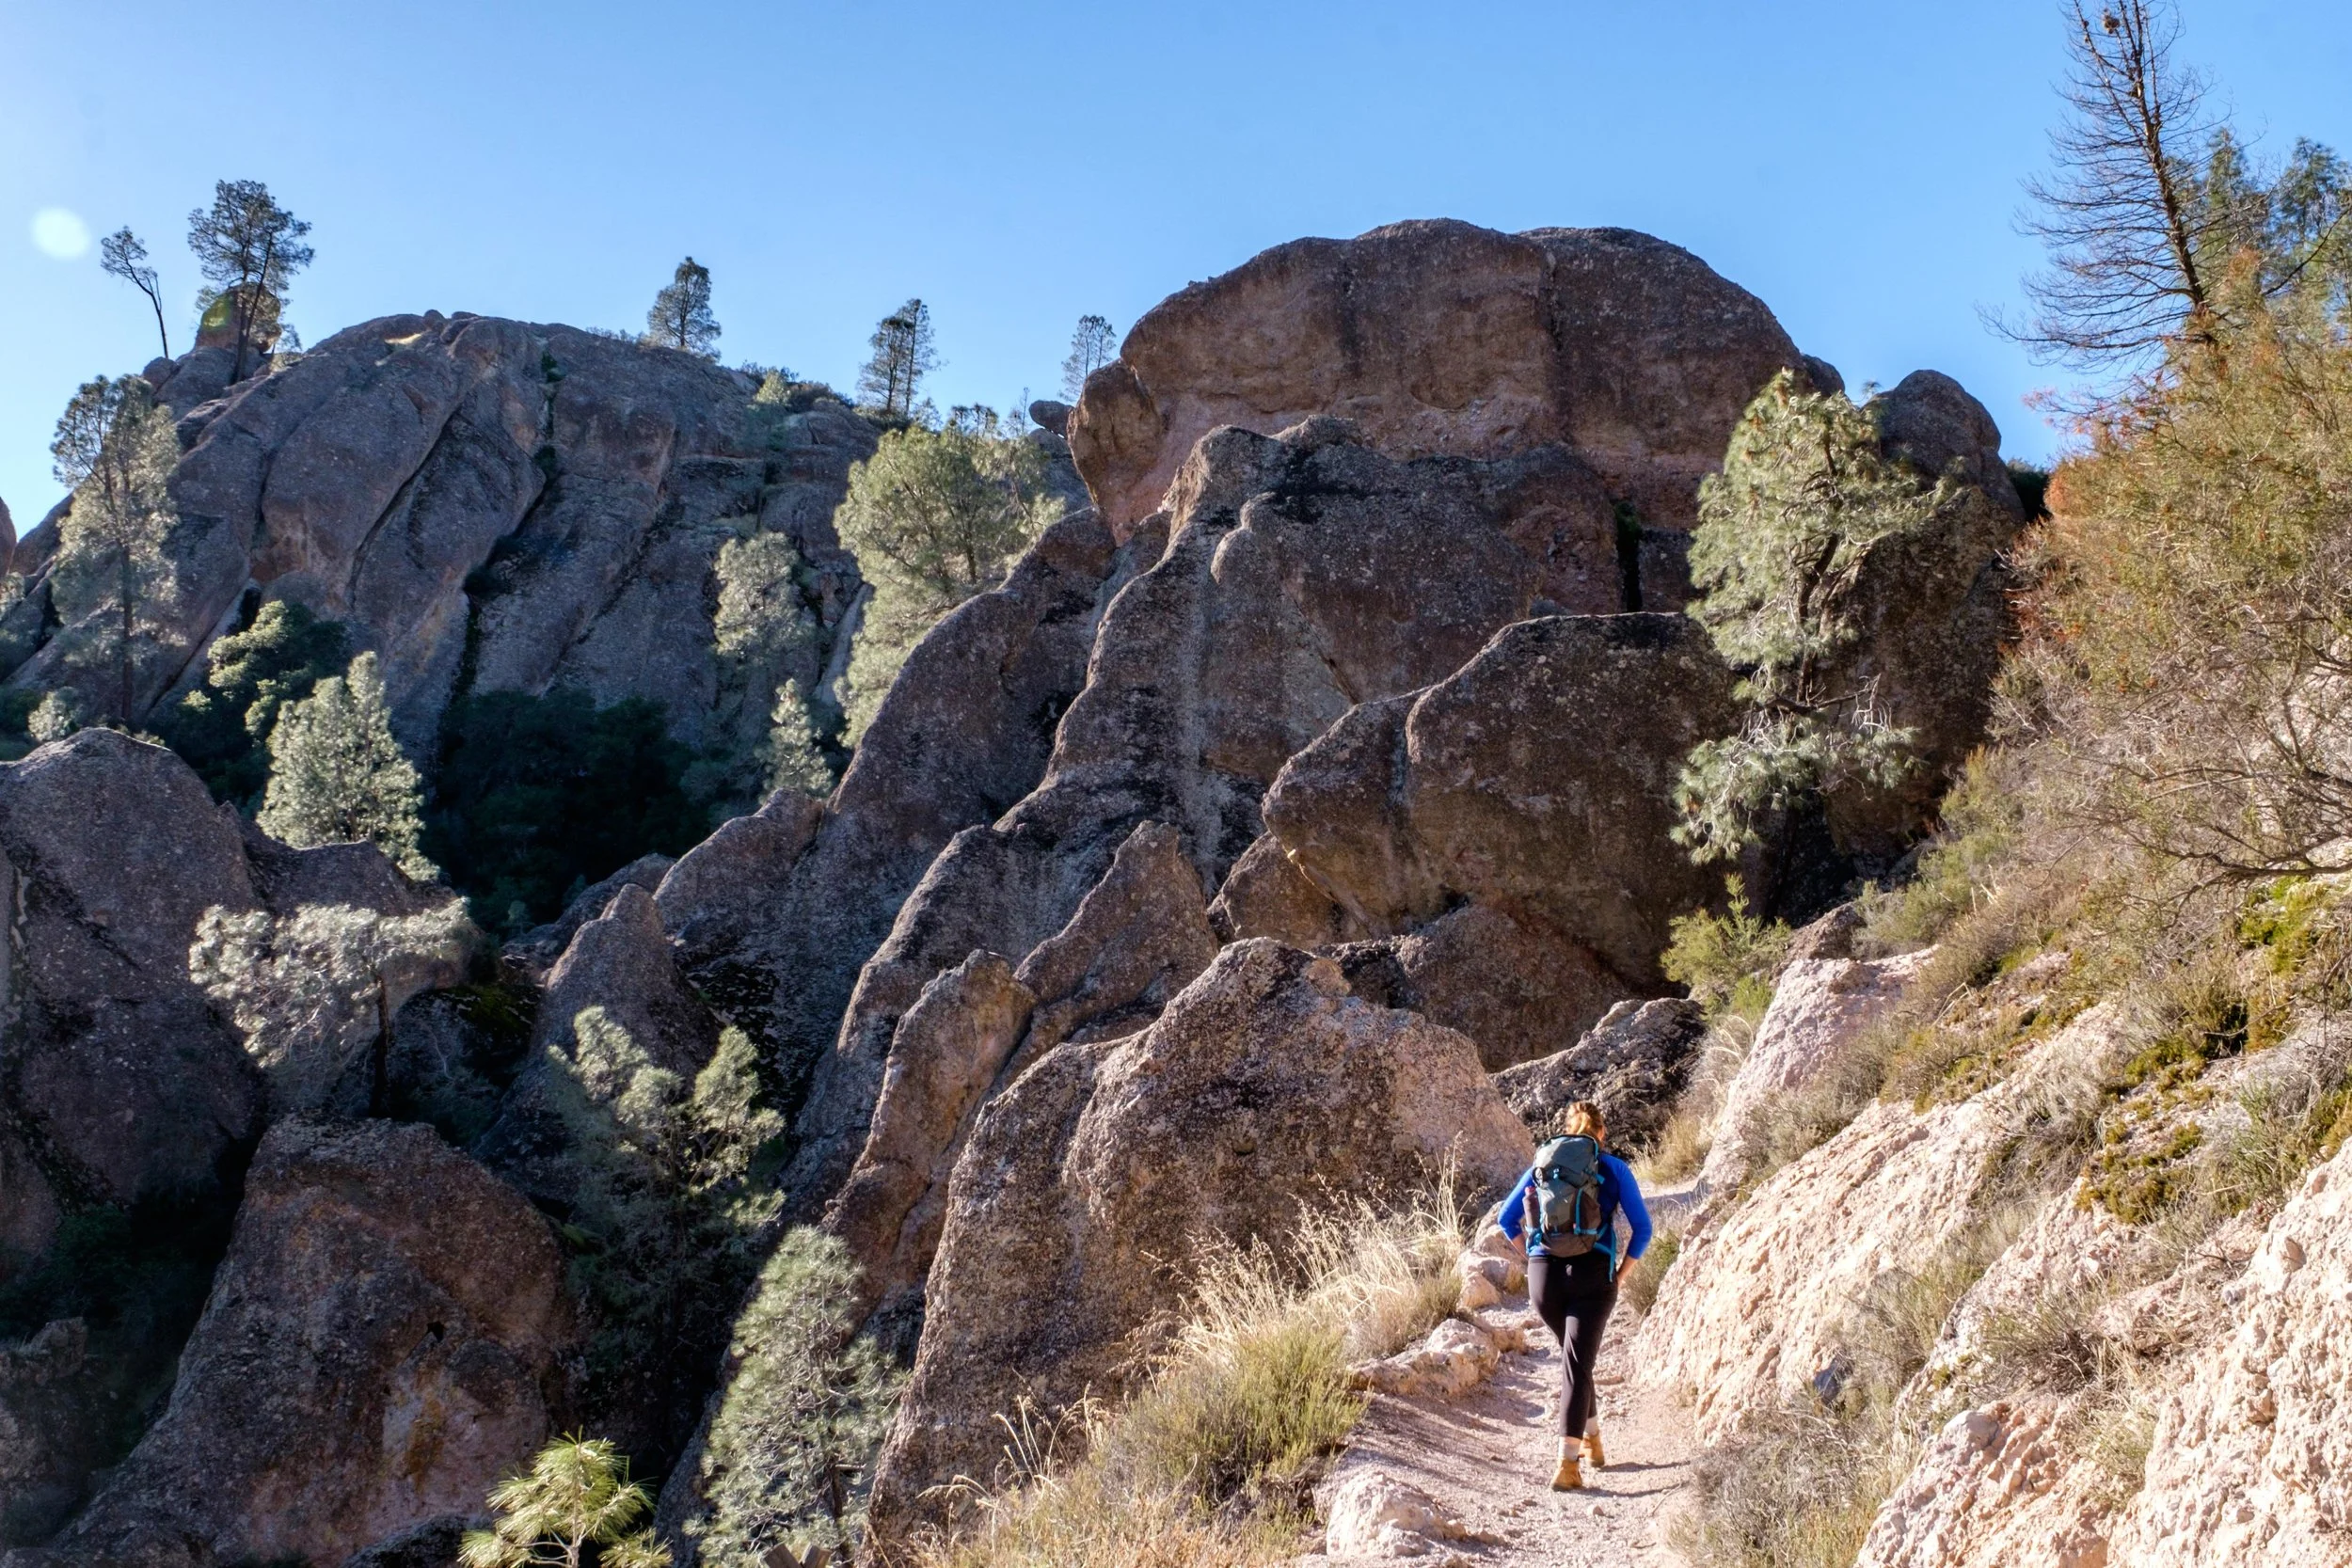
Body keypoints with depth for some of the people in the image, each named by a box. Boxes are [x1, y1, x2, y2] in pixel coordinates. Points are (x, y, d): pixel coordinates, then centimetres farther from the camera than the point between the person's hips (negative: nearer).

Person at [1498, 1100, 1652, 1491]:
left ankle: (1591, 1439, 34)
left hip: (1543, 1274, 3)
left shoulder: (1543, 1164, 12)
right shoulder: (1615, 1169, 6)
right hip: (1593, 1275, -3)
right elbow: (1642, 1228, 0)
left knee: (1575, 1357, 24)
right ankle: (1567, 1465, -15)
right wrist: (1620, 1276, 7)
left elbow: (1508, 1219, 13)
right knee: (1577, 1364, -5)